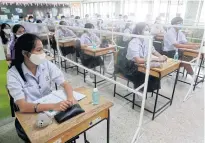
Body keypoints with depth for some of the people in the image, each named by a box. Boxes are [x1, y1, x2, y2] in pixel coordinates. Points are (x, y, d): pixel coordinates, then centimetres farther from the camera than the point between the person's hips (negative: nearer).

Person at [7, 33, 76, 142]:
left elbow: (65, 84, -8)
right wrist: (53, 106, -39)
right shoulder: (13, 74, -17)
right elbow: (23, 107, -25)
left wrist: (70, 98, -30)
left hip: (51, 108, 3)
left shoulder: (47, 64, -7)